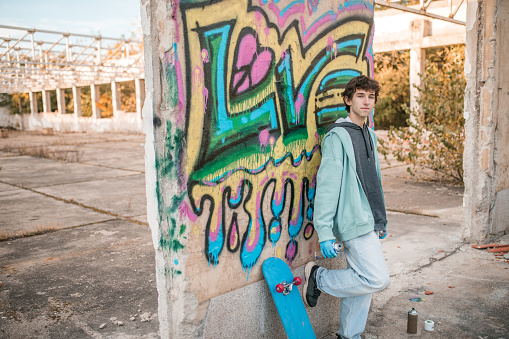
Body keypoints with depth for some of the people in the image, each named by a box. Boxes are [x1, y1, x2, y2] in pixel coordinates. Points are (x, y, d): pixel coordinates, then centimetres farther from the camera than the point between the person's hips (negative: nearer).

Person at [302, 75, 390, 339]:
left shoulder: (370, 135, 15)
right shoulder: (337, 136, -12)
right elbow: (327, 186, -17)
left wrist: (381, 219, 22)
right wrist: (324, 232, -21)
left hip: (370, 222, 9)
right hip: (354, 222, -9)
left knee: (361, 282, 13)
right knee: (377, 279, -12)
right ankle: (319, 278, 5)